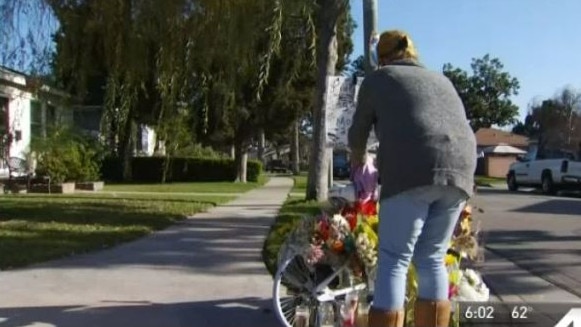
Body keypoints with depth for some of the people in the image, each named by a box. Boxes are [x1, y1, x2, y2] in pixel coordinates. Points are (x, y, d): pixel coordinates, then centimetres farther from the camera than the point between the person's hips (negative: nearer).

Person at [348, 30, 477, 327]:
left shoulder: (378, 79, 19)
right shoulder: (441, 81, 32)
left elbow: (358, 134, 24)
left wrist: (357, 162, 43)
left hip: (412, 172, -5)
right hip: (459, 171, 5)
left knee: (393, 261, -2)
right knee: (432, 260, 12)